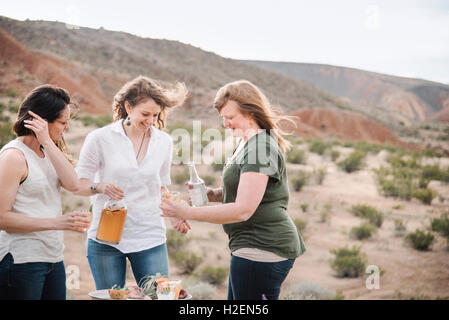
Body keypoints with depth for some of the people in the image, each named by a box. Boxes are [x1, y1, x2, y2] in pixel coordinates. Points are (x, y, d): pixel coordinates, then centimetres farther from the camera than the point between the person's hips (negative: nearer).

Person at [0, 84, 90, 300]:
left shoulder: (48, 152, 12)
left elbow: (73, 185, -6)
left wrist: (47, 142, -12)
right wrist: (56, 223, -21)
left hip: (53, 258, 8)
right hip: (21, 260, -8)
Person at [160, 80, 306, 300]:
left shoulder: (260, 148, -19)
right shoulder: (247, 143, 15)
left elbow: (243, 210, -24)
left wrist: (188, 213, -20)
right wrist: (215, 194, 5)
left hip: (262, 250, -11)